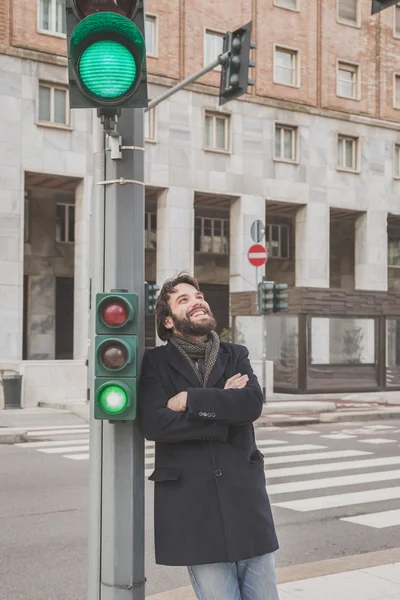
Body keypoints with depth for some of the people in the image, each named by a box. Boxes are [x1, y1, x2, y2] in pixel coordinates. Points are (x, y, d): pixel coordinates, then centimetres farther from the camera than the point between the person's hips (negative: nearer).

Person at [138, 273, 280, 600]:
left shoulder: (236, 355, 10)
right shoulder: (156, 362, 2)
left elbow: (253, 403, -9)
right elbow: (153, 423, -14)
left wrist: (189, 400, -11)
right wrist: (223, 408, -9)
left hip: (245, 500, 3)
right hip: (192, 509, -3)